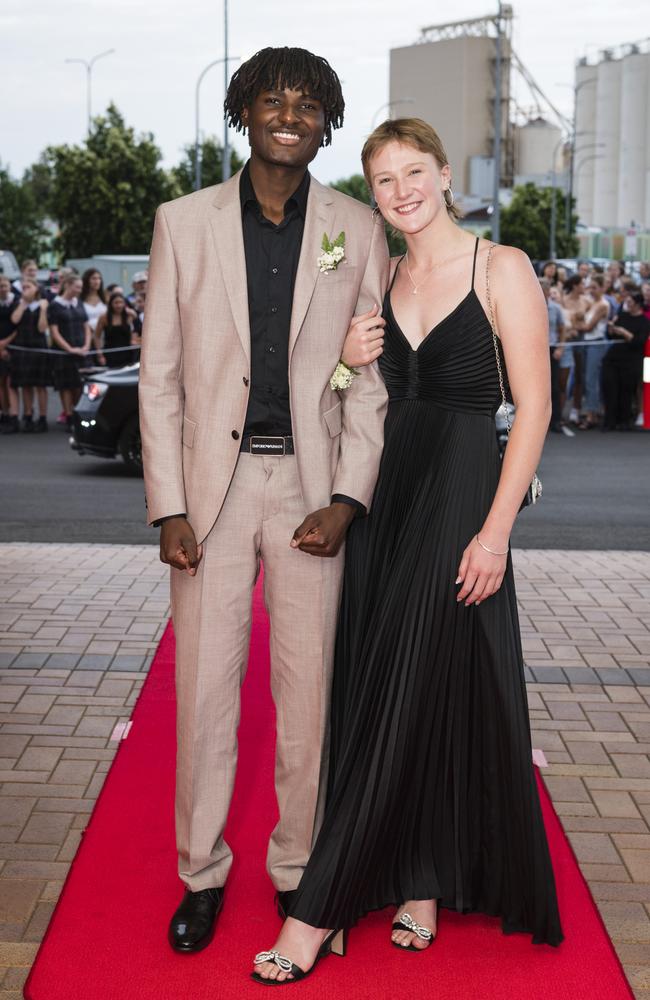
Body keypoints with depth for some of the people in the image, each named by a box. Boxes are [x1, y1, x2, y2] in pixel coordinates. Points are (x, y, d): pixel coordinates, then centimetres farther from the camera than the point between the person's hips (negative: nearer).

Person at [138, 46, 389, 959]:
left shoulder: (356, 230, 5)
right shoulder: (185, 223, 5)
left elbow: (371, 376, 4)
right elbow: (160, 374, 3)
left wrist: (347, 500, -6)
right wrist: (168, 508, -4)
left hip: (312, 487, 0)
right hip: (213, 481, 0)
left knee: (308, 686, 5)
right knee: (204, 687, 5)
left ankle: (298, 867, 22)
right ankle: (202, 872, 20)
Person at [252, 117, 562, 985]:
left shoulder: (501, 269, -5)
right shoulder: (378, 280, 11)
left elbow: (534, 405, -9)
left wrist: (495, 529, -16)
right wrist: (345, 361, -5)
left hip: (460, 501, -6)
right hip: (383, 498, 6)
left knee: (427, 692, -4)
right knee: (382, 691, 7)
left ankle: (320, 910, 1)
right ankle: (417, 883, 22)